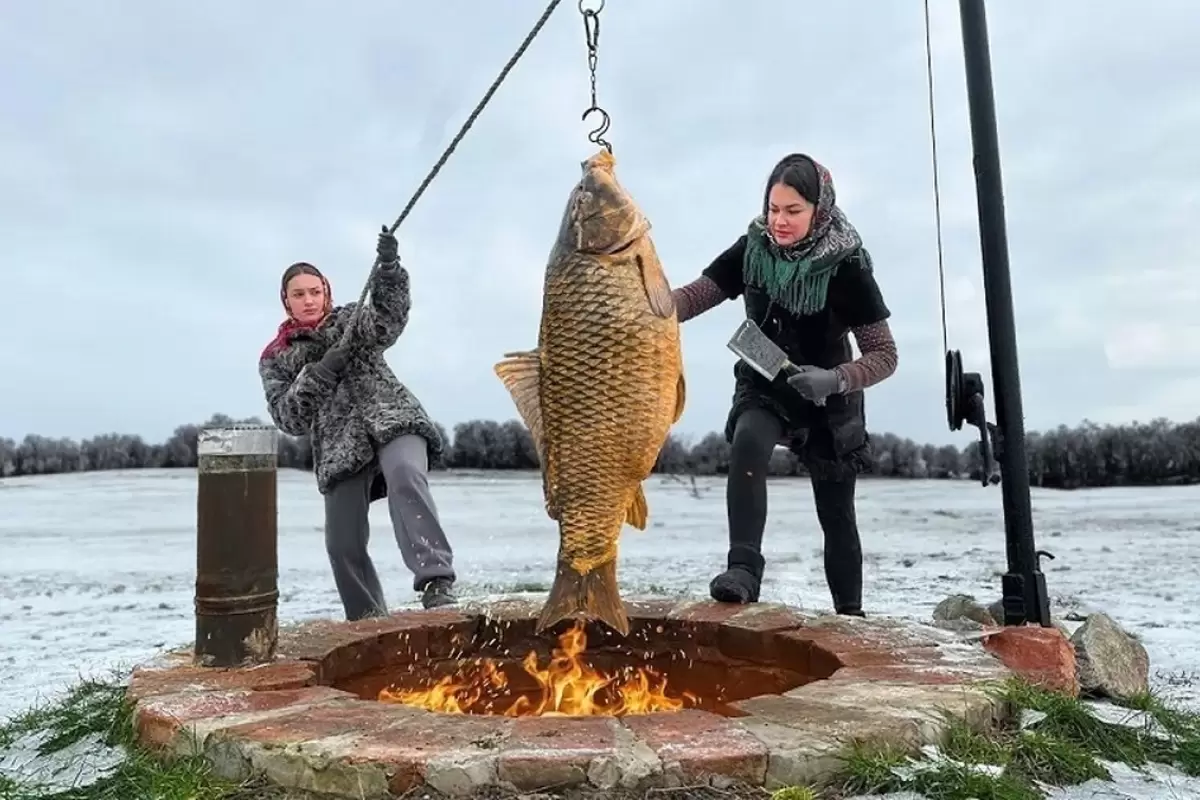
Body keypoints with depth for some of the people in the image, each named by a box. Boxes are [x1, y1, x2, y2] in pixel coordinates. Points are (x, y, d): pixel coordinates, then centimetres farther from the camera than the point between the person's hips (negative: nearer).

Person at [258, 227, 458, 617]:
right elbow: (288, 418, 4)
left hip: (391, 420, -2)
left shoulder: (351, 318, 15)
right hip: (340, 447, 2)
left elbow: (388, 322, -8)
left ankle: (436, 580, -42)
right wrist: (319, 373, -11)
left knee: (405, 476, -35)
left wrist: (389, 267, -23)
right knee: (343, 545, -4)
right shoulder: (275, 358, 16)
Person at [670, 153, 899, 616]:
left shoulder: (845, 267, -21)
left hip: (829, 399, -1)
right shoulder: (752, 250, -13)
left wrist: (835, 379, -38)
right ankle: (743, 569, -33)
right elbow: (697, 294, -12)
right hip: (763, 387, 1)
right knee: (748, 444, -34)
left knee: (836, 515, 10)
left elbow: (885, 355, -19)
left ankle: (850, 614, 28)